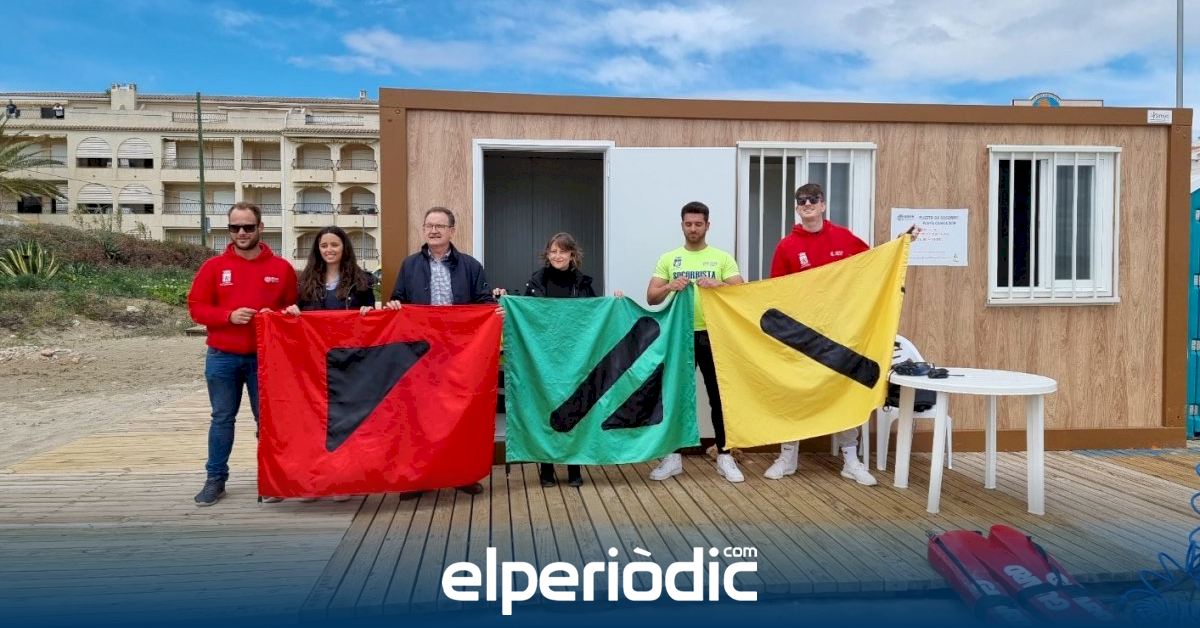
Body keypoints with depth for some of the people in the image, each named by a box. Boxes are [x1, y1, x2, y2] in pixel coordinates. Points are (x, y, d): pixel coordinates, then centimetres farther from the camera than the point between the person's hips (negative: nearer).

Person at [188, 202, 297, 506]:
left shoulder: (281, 267, 1)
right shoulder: (214, 266, 1)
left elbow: (294, 308, 7)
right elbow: (196, 307, 1)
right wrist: (229, 316, -15)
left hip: (265, 357, 0)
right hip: (222, 357, 1)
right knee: (222, 419, 9)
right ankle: (216, 479, 19)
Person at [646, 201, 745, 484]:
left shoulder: (722, 258, 3)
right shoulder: (668, 259, 6)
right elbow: (651, 298, 1)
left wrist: (717, 284, -25)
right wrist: (669, 286, -20)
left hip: (712, 335, -1)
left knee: (719, 396, 4)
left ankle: (724, 456, 15)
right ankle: (674, 456, 17)